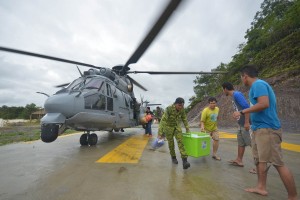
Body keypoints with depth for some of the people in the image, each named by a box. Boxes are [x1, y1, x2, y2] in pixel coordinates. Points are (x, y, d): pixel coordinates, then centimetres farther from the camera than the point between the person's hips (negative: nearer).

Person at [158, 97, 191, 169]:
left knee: (180, 141, -12)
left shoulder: (182, 109, -13)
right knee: (171, 143, 7)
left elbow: (184, 119, 4)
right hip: (168, 127, -3)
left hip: (177, 126, 3)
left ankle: (184, 161, -13)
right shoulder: (168, 109, -29)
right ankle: (173, 157, 30)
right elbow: (163, 121, -30)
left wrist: (187, 128, 12)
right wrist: (160, 133, -33)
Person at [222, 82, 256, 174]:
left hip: (246, 124, -10)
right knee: (241, 143, 17)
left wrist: (247, 122, -23)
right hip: (241, 124, 10)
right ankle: (239, 160, 30)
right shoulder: (234, 96, 15)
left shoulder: (237, 94, -14)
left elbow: (246, 107, -22)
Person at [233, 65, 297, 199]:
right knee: (259, 159, 15)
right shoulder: (258, 85, 17)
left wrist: (242, 112, -18)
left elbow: (264, 104, -26)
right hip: (259, 129, 11)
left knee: (277, 163, -4)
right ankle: (261, 187, 26)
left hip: (267, 129, -11)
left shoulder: (258, 84, -13)